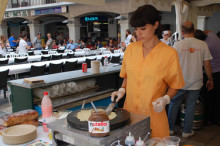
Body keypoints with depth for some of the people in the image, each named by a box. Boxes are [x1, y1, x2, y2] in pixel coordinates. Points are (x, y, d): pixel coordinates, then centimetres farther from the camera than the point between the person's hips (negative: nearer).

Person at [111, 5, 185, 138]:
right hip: (130, 110, 3)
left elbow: (174, 85, 0)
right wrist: (122, 90, 0)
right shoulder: (131, 49, 3)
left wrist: (165, 99, -17)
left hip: (153, 113, -3)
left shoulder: (169, 53, -9)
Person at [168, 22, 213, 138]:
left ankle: (170, 128, 25)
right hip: (195, 82, 1)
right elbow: (207, 65, -2)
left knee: (174, 104, 15)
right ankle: (187, 131, 23)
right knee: (190, 106, 13)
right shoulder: (202, 45, -5)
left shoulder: (177, 45, -10)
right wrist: (210, 79, 11)